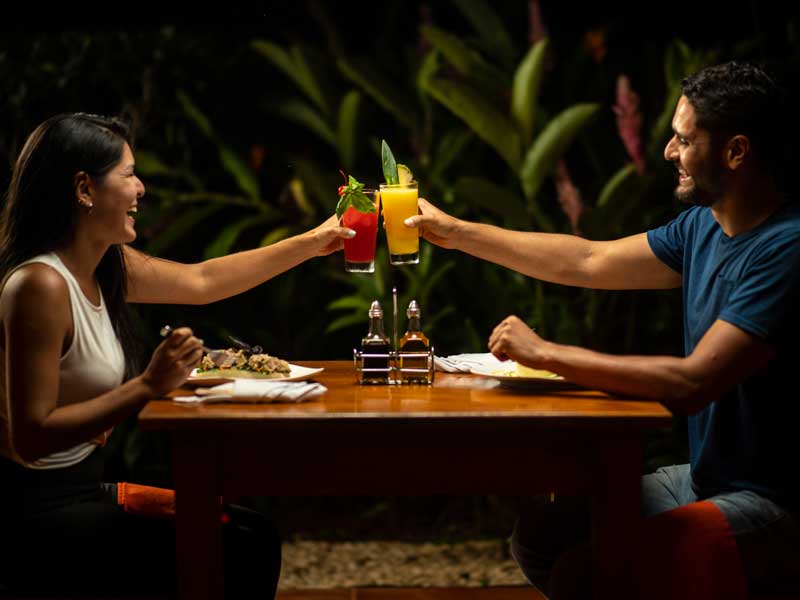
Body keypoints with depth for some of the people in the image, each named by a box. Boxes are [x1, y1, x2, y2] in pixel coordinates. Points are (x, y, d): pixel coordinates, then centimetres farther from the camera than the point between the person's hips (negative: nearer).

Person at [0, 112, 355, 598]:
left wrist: (310, 244, 24)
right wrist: (147, 387, -29)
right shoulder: (41, 285, -24)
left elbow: (201, 281, 20)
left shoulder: (107, 266, 4)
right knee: (230, 555, -11)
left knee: (252, 537, 8)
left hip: (83, 487, 9)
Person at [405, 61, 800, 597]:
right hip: (705, 476, 9)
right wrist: (454, 231, 17)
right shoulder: (703, 226, 8)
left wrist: (545, 354, -22)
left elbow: (692, 383, -29)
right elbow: (590, 261, 16)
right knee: (540, 536, 3)